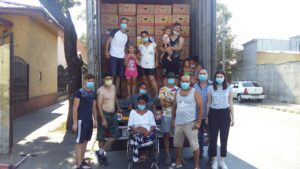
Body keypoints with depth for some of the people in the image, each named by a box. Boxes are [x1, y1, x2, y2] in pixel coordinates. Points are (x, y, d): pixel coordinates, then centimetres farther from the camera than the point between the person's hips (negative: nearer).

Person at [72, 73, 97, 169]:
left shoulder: (93, 93, 9)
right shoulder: (79, 92, -10)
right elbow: (75, 108, -11)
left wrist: (95, 119, 12)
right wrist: (75, 122, -14)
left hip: (90, 121, 7)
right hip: (81, 120, -7)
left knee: (85, 141, 15)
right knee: (79, 142, -3)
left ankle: (82, 161, 28)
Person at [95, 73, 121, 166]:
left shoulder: (113, 87, 7)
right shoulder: (101, 90, -13)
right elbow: (99, 106, -16)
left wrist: (118, 108, 31)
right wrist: (103, 119, -20)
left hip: (113, 114, 7)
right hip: (104, 114, -6)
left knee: (116, 135, 3)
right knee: (101, 137, 4)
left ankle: (101, 152, 13)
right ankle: (103, 154, 20)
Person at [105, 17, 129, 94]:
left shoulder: (127, 36, 13)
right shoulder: (114, 31, -1)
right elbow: (108, 41, -6)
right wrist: (106, 51, -16)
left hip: (121, 58, 5)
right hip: (113, 56, -5)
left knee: (118, 76, 9)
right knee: (112, 75, -7)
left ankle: (115, 93, 18)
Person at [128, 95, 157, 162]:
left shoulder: (149, 112, 18)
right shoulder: (133, 112, 16)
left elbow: (153, 125, 6)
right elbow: (130, 125, 7)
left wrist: (149, 132, -15)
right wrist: (136, 130, -15)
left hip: (148, 134, 0)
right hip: (137, 133, 0)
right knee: (138, 137, -37)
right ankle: (136, 157, -23)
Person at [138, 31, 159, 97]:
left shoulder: (153, 44, 3)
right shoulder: (140, 46, 8)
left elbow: (156, 53, 8)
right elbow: (139, 55, 14)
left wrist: (156, 61, 3)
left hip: (151, 65, -3)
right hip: (143, 65, 3)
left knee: (152, 79, -11)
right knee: (145, 79, 9)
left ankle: (156, 94, -6)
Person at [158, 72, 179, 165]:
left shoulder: (178, 89, 8)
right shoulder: (162, 89, 2)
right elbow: (162, 103, -8)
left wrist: (168, 101, -14)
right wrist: (174, 101, -9)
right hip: (166, 115, -1)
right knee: (166, 135, 2)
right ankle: (168, 155, 10)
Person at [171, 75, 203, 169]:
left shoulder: (194, 92, -5)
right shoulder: (177, 92, 10)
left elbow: (200, 107, -9)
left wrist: (198, 122, -14)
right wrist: (173, 120, 11)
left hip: (190, 123, -5)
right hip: (178, 123, 6)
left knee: (194, 145, -2)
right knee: (178, 144, 16)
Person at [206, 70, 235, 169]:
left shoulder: (228, 88, 3)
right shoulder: (211, 88, 1)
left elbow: (231, 103, 6)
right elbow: (208, 103, 4)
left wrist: (232, 117, 5)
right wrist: (207, 116, 4)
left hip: (225, 113, 1)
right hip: (213, 113, -1)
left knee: (224, 138, 7)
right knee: (213, 137, 4)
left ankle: (222, 160, 22)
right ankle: (214, 160, 20)